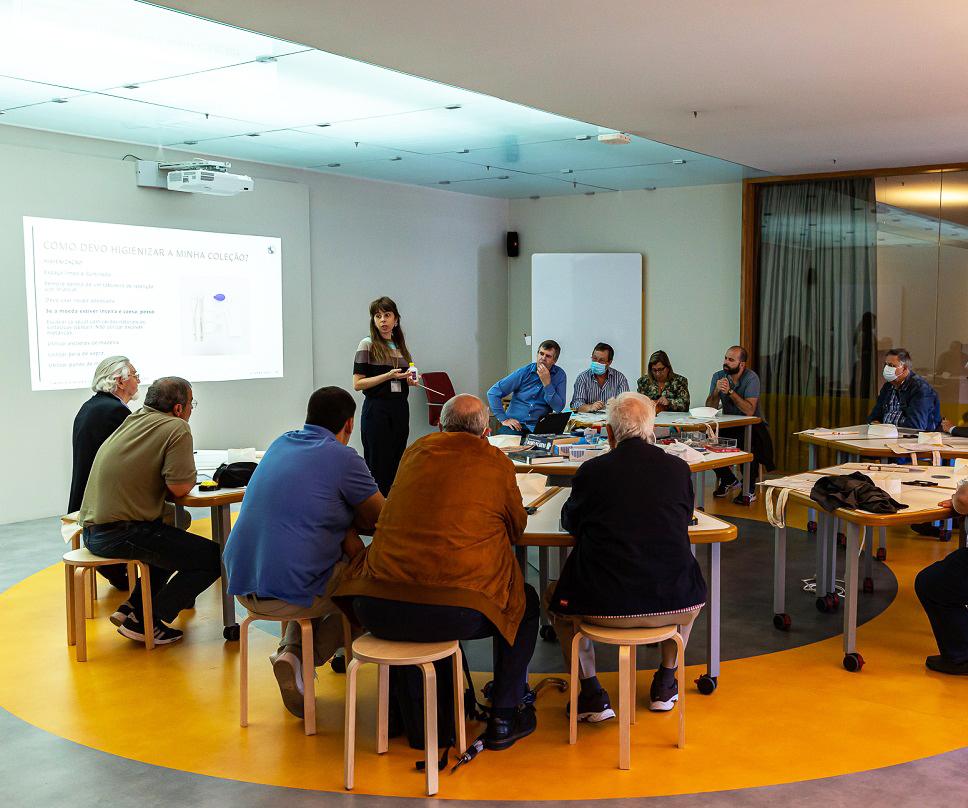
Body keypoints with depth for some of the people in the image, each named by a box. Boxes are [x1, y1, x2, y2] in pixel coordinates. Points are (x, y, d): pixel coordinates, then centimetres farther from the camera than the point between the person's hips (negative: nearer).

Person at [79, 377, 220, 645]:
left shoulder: (133, 420, 14)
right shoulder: (177, 428, -11)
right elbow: (180, 487, -16)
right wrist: (188, 474, 6)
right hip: (119, 534, -10)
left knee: (176, 542, 31)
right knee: (212, 558, -5)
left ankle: (133, 607, 23)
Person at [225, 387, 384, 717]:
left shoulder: (281, 443, 13)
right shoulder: (342, 457, -9)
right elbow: (384, 519, 1)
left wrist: (345, 530, 5)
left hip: (241, 584, 7)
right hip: (289, 594, -7)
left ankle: (291, 650, 14)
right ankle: (310, 657, 8)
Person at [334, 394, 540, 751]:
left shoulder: (415, 451, 14)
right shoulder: (496, 463, 4)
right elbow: (516, 528, 16)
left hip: (378, 611, 4)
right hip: (455, 614, -3)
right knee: (526, 603, 24)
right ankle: (503, 718, 26)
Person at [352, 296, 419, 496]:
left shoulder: (401, 346, 13)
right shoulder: (368, 345, -4)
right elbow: (357, 384, -9)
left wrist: (410, 381, 4)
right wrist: (388, 376, -17)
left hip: (400, 409, 6)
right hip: (377, 409, -6)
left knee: (397, 464, 7)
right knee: (379, 466, -4)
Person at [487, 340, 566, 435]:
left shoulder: (559, 375, 2)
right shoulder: (524, 372, 1)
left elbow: (558, 408, -8)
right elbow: (493, 392, 0)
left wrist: (547, 383, -15)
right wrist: (503, 419, -6)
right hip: (516, 424, 0)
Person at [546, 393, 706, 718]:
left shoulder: (592, 471, -6)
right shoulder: (678, 468, -1)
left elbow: (570, 521, 12)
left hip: (604, 606, -2)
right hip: (672, 605, 2)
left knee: (557, 597, 29)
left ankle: (592, 694, 24)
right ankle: (665, 684, 39)